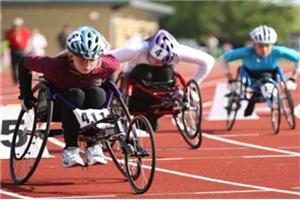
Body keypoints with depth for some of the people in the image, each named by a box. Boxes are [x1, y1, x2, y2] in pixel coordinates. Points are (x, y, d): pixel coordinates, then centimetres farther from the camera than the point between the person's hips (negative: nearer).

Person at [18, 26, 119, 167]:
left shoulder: (108, 65, -25)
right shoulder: (56, 66, -32)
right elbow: (25, 63, -17)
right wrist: (26, 96, -13)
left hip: (89, 106, 2)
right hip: (56, 105, -2)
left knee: (97, 93, -32)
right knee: (75, 95, -35)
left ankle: (94, 147, -24)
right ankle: (70, 149, -30)